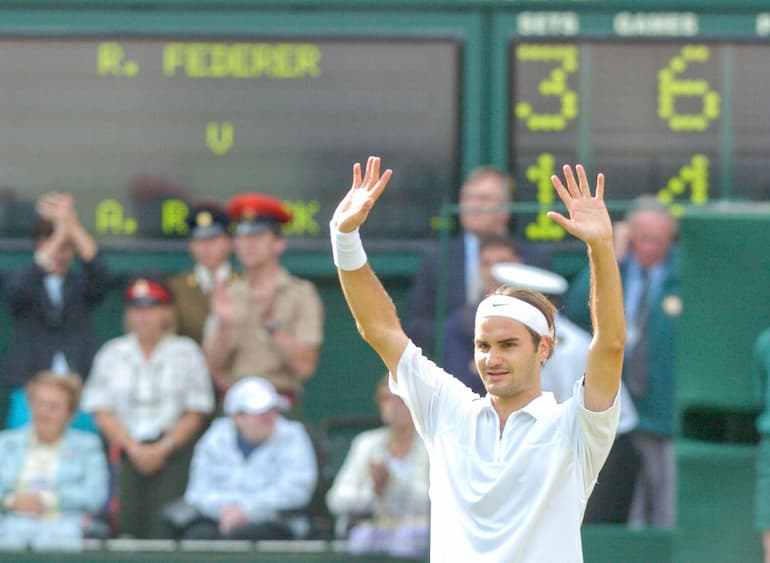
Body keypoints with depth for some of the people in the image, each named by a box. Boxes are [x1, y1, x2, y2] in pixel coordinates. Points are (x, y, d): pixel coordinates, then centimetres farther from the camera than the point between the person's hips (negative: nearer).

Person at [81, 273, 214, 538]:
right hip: (125, 453, 2)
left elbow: (195, 415, 3)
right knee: (128, 524, -10)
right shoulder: (111, 354, 12)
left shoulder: (186, 352, 7)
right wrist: (134, 448, -8)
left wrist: (162, 449, -10)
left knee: (163, 525, -15)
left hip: (173, 449, -2)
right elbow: (103, 413, 6)